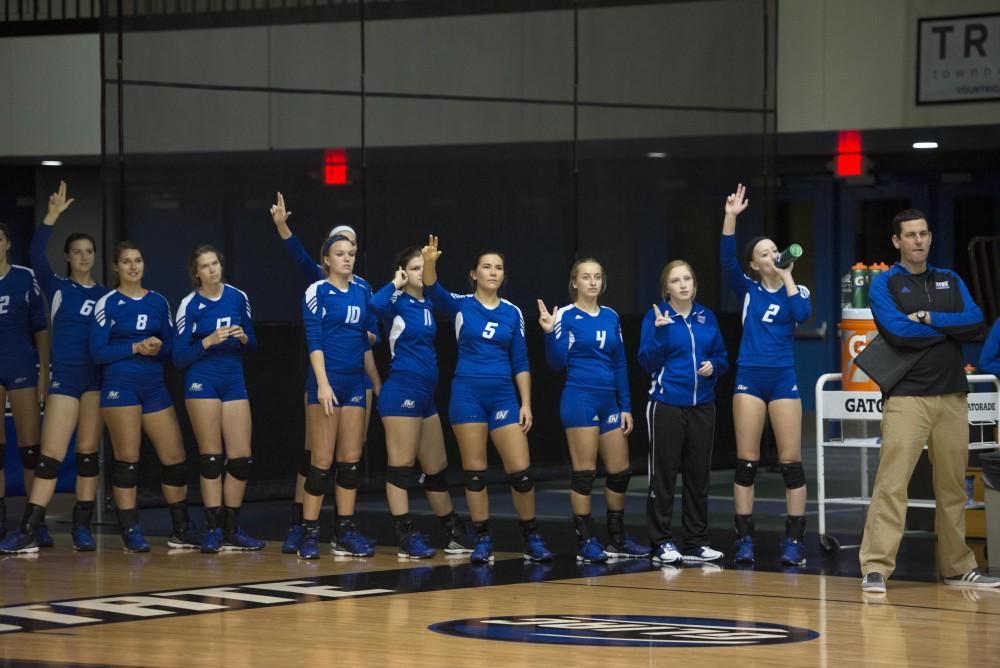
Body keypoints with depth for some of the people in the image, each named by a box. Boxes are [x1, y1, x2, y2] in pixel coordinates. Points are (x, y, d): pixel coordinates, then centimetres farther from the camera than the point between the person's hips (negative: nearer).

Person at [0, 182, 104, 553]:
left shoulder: (105, 295, 11)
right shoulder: (56, 288, 5)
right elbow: (36, 255, -10)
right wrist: (53, 216, -17)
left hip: (98, 376, 2)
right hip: (65, 376, -2)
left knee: (88, 452, 5)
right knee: (51, 454, -9)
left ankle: (82, 527, 10)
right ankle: (30, 531, -11)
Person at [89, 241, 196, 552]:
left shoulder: (158, 302, 11)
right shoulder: (107, 303, -1)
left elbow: (171, 346, 13)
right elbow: (97, 351, -6)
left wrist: (158, 347, -9)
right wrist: (136, 348, -14)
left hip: (154, 385, 4)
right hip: (120, 384, -4)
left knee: (175, 456, 2)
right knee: (127, 458, -5)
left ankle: (181, 529, 14)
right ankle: (131, 530, 2)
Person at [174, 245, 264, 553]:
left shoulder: (238, 297, 6)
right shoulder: (190, 305, -4)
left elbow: (252, 344, 14)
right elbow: (179, 358, -5)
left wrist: (243, 338, -8)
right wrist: (209, 341, -18)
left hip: (234, 382, 4)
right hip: (202, 383, -4)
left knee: (242, 458, 0)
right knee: (211, 458, -6)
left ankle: (232, 530, 10)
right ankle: (213, 530, -1)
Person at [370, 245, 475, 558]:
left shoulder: (429, 305, 15)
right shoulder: (399, 303, -7)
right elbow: (375, 304, -27)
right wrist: (396, 284, -13)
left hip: (426, 393, 8)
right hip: (401, 390, -8)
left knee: (437, 469, 14)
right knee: (401, 466, -3)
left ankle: (456, 535, 22)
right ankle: (407, 538, -1)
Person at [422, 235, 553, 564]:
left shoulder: (513, 312, 9)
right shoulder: (461, 305, 2)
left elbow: (520, 362, 10)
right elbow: (434, 290, -19)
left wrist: (526, 404, 3)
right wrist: (429, 262, -39)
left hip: (503, 396, 2)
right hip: (467, 394, -2)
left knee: (521, 471, -5)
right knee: (474, 472, 1)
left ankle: (532, 538, 10)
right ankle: (483, 541, 10)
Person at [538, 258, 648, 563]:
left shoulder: (611, 317, 12)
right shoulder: (566, 316, -3)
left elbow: (620, 364, 14)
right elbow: (557, 363, -9)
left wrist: (626, 407, 11)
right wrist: (549, 333, -24)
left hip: (609, 401, 6)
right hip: (580, 399, -6)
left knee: (620, 472, 8)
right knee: (584, 472, -5)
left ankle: (618, 539, 19)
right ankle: (585, 542, 0)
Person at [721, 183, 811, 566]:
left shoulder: (795, 290, 7)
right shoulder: (748, 289, 8)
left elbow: (802, 315, -14)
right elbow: (726, 259, -7)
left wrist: (787, 276, -7)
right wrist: (731, 217, -17)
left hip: (783, 379, -1)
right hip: (749, 377, 1)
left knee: (791, 462, -3)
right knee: (746, 462, 0)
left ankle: (794, 541, 0)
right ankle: (744, 540, 4)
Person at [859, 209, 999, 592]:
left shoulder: (950, 281, 15)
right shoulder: (884, 284, 3)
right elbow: (897, 331, -13)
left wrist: (929, 319, -11)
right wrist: (950, 328, -3)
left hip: (952, 395, 4)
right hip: (907, 397, -4)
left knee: (953, 486, 8)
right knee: (892, 483, -13)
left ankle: (957, 567, 17)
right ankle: (875, 568, -15)